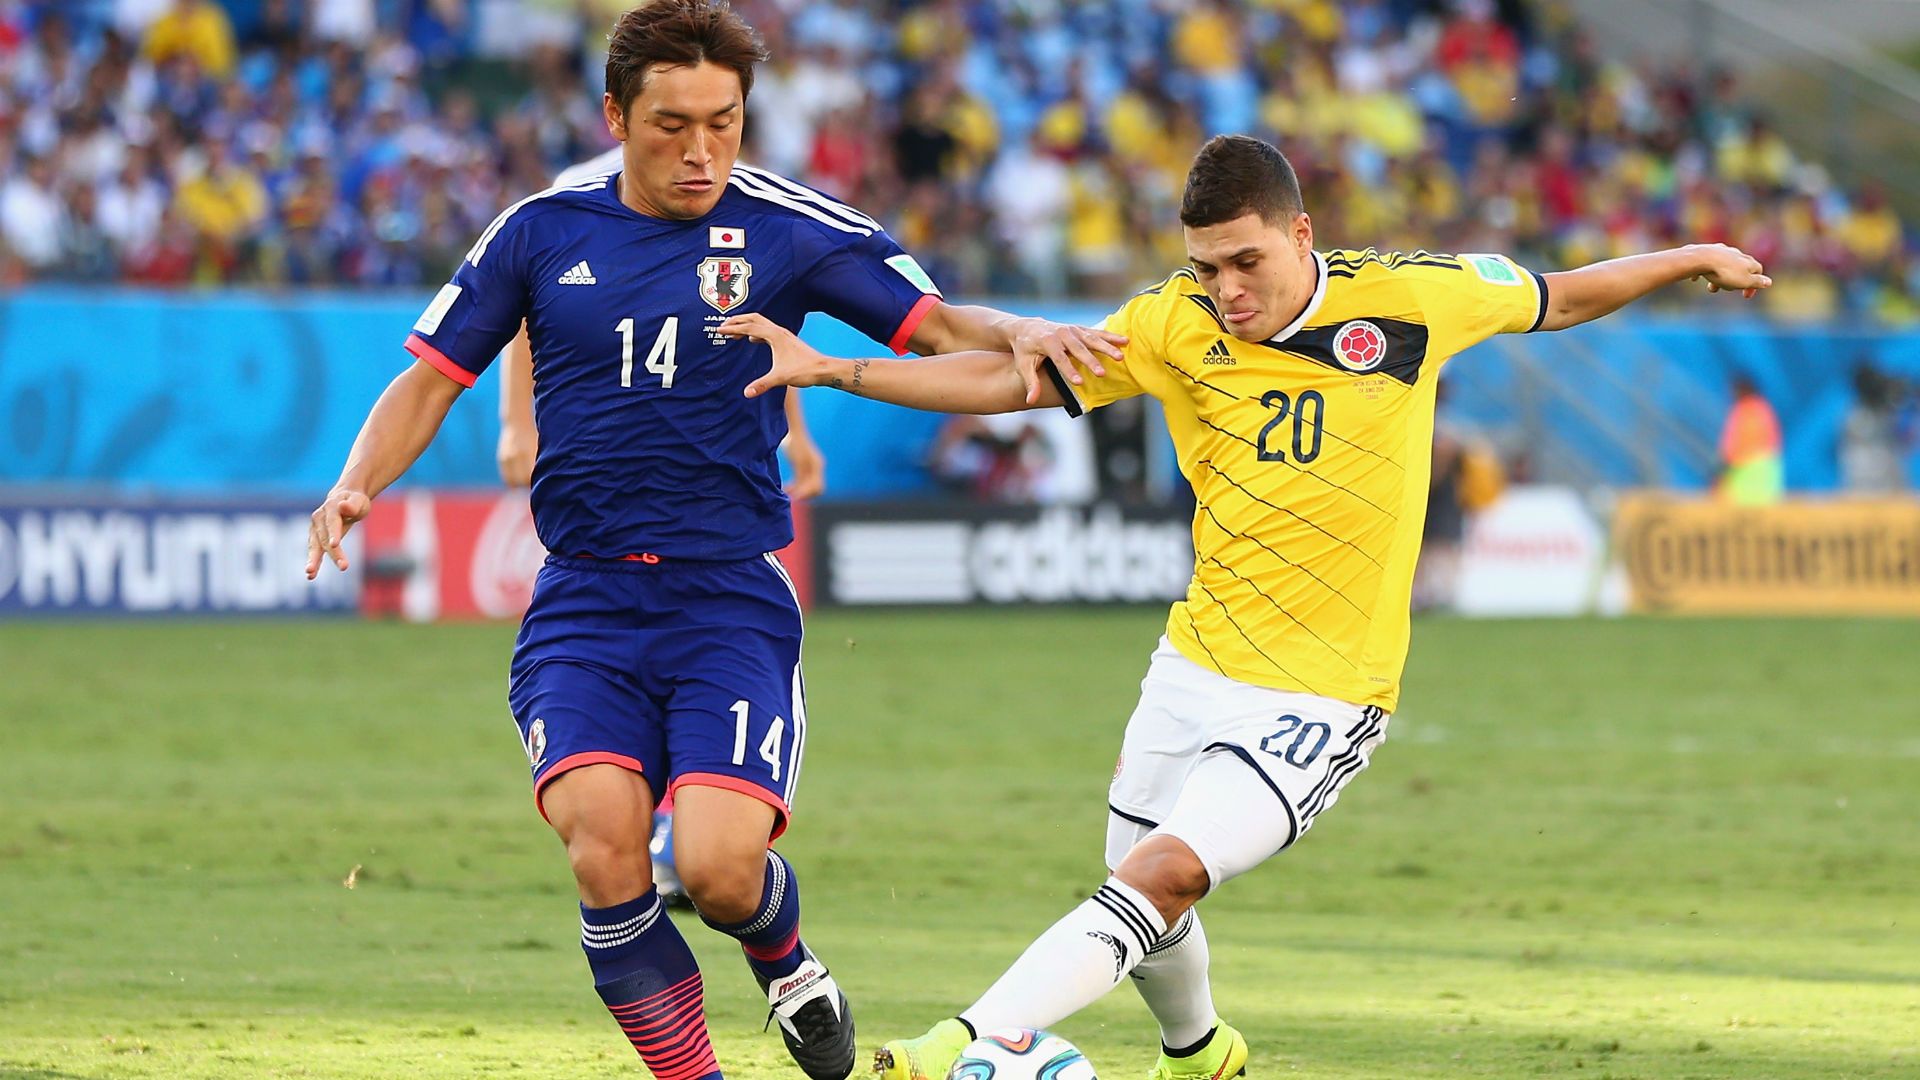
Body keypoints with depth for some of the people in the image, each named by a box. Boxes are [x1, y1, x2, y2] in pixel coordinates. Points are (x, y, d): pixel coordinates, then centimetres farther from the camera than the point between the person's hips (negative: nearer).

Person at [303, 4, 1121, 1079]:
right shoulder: (544, 231, 7)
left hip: (733, 597, -1)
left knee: (721, 867, -18)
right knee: (602, 840, -22)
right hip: (584, 605, 1)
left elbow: (935, 324, 3)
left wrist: (1021, 333, -18)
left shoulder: (785, 228, 2)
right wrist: (357, 485, -4)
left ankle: (786, 964, 20)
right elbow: (433, 379, 13)